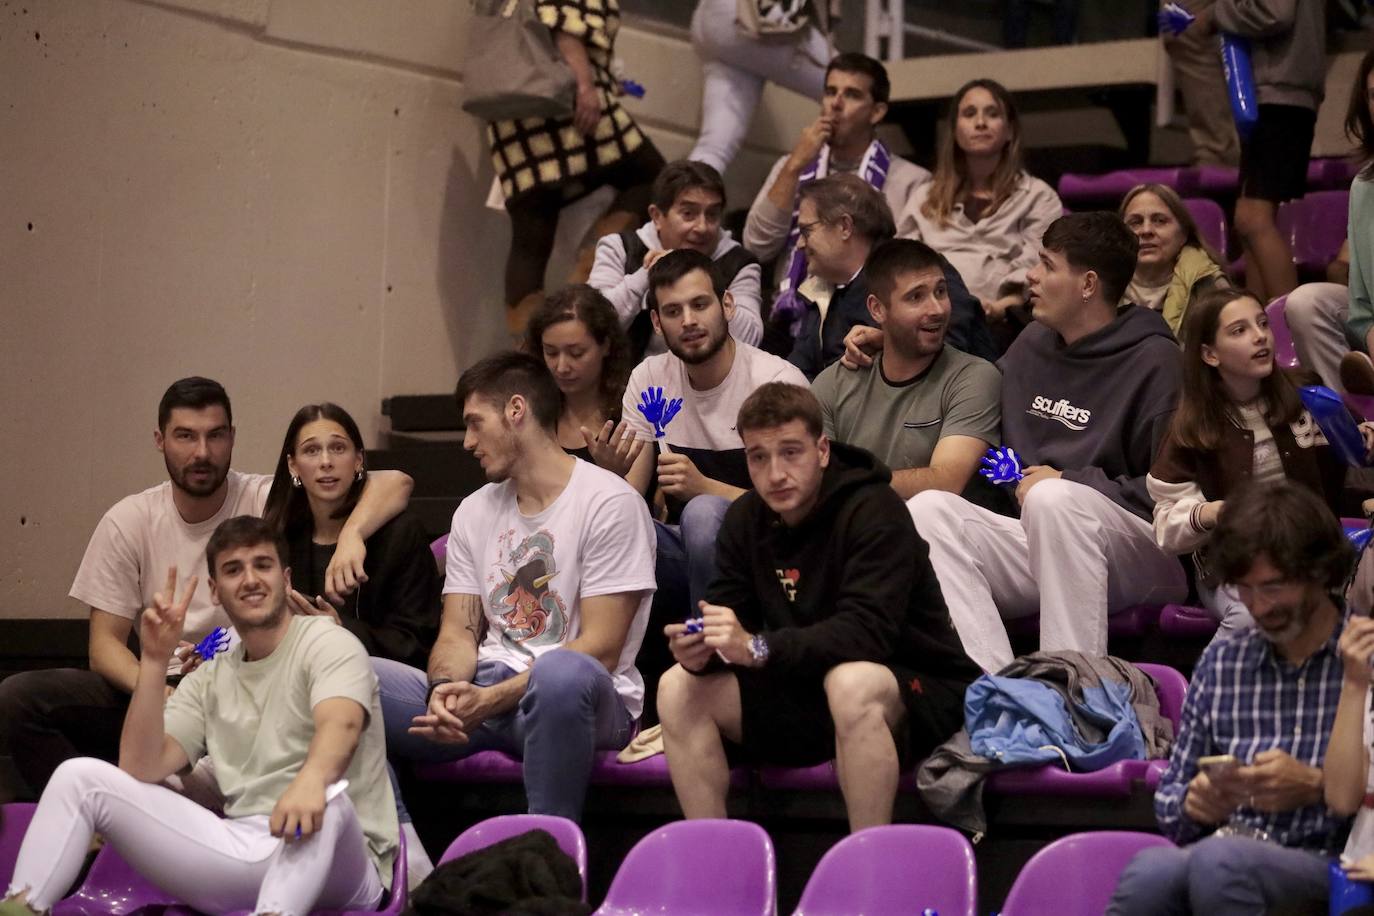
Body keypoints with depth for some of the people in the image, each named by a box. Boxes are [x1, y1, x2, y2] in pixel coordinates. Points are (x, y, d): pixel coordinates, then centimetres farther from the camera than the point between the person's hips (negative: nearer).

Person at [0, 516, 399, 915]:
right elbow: (141, 770, 2)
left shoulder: (327, 643, 0)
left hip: (333, 865, -5)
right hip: (241, 852, 5)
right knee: (81, 776, -2)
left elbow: (341, 724, -24)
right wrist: (155, 660, -7)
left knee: (324, 797, -42)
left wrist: (311, 778, -48)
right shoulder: (209, 680, 16)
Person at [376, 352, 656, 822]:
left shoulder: (609, 503, -4)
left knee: (562, 672, -43)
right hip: (481, 693, 6)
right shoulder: (475, 511, 19)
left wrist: (489, 700, -19)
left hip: (578, 699, -6)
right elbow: (458, 632, 12)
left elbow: (600, 649, -10)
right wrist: (444, 690, -13)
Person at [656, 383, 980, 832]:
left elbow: (868, 630, -31)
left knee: (851, 683, -39)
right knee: (678, 687, -7)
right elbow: (733, 620, 0)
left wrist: (759, 649, -40)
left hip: (913, 689, -7)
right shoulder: (745, 519, 3)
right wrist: (703, 651, -25)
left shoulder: (875, 511, -20)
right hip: (805, 691, 7)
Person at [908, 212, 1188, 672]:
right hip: (1034, 545, 7)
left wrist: (1069, 484, -11)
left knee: (1054, 500, -37)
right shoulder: (1033, 342, 16)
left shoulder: (1154, 361, -6)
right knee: (928, 509, -17)